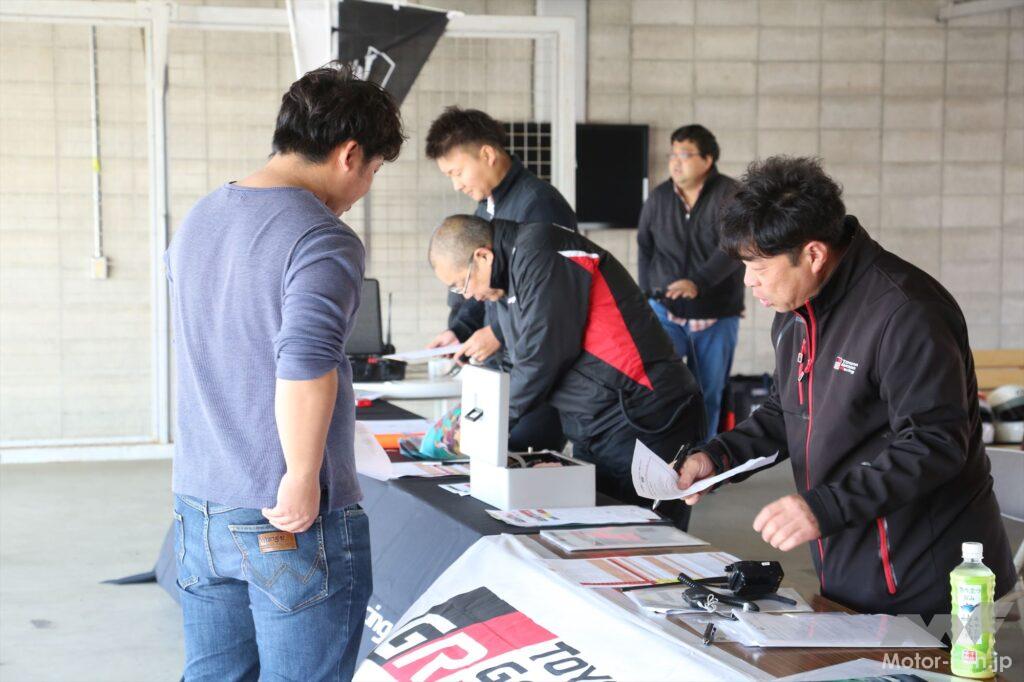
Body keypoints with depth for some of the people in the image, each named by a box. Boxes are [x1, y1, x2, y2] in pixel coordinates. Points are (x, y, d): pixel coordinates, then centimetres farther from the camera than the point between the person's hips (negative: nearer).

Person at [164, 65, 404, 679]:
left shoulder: (198, 220, 11)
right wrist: (302, 479, -18)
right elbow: (306, 365, -29)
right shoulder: (322, 241, -16)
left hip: (200, 510, 8)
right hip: (295, 530, -8)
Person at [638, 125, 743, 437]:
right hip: (666, 310, 2)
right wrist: (649, 293, 8)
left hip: (716, 316, -1)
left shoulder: (729, 195, -10)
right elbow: (644, 247, 15)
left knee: (709, 394, 7)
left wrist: (698, 282, -36)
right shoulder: (659, 198, 2)